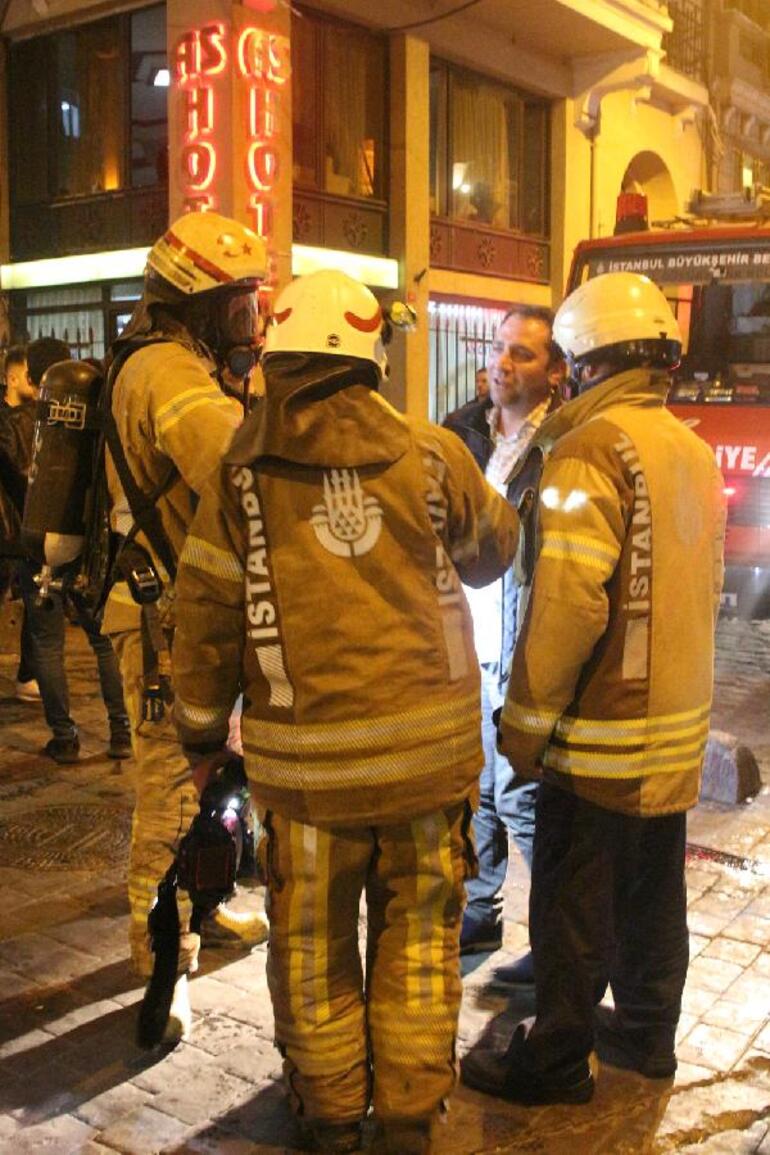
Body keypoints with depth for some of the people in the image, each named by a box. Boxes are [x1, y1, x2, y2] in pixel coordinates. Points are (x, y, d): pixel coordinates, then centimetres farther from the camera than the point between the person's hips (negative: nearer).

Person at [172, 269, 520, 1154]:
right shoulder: (430, 458, -2)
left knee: (313, 941, 17)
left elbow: (206, 612, -1)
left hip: (308, 756, -1)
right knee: (418, 932, 16)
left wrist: (200, 719, 12)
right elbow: (495, 549, 14)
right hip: (433, 743, 1)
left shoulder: (242, 475, -4)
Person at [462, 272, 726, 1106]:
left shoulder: (592, 449, -17)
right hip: (678, 724, 8)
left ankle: (555, 1063, 18)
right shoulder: (693, 452, 8)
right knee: (653, 896, 19)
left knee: (572, 908, 5)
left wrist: (528, 719, -14)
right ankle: (645, 1036, 34)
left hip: (604, 732, -8)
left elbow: (567, 602, -22)